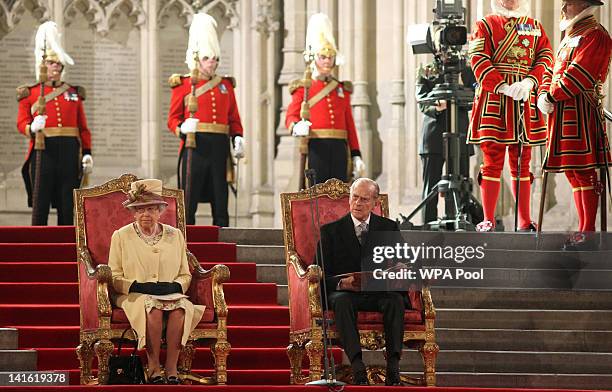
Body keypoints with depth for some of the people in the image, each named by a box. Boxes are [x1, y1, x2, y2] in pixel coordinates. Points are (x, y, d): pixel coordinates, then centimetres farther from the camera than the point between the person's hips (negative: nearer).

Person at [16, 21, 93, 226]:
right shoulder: (30, 93, 8)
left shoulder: (74, 93, 16)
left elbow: (83, 127, 14)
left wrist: (87, 153, 5)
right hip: (43, 150, -3)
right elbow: (21, 122, 2)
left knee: (68, 201, 3)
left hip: (70, 151, 3)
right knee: (40, 201, -4)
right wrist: (32, 128, -20)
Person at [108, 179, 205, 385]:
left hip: (172, 295, 2)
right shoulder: (121, 236, 7)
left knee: (180, 308, -34)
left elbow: (186, 275, 15)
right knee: (153, 306, -37)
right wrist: (139, 286, -15)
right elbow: (114, 278, 2)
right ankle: (153, 368, -29)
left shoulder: (175, 236, 15)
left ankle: (171, 369, -31)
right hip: (133, 296, -2)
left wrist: (174, 286, -8)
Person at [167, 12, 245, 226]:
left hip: (219, 148, 4)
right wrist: (183, 127, -20)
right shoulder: (183, 85, 5)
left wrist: (238, 138, -4)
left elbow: (234, 118, 14)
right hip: (195, 146, -4)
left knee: (220, 201, 4)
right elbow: (173, 119, 2)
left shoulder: (225, 85, 16)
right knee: (188, 202, -6)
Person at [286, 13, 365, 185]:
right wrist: (297, 127, -25)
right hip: (315, 148, -4)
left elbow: (350, 124, 16)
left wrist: (356, 155, 10)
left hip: (339, 149, 4)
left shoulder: (342, 89, 17)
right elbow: (291, 116, -1)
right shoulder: (303, 88, 6)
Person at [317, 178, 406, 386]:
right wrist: (341, 283, -21)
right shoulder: (331, 230, 9)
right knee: (342, 301, -36)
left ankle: (393, 367, -39)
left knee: (395, 300, -32)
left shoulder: (389, 228, 14)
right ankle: (357, 366, -45)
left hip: (380, 293, 1)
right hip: (346, 292, -1)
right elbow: (321, 274, 1)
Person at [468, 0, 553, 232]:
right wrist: (503, 87, -18)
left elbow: (546, 57, 5)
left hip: (526, 103, 3)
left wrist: (529, 82, -14)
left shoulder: (535, 27, 16)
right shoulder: (485, 25, 6)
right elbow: (479, 60, -6)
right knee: (492, 161, -4)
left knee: (522, 162, 6)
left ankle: (525, 222, 9)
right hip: (493, 101, -3)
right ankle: (488, 221, -1)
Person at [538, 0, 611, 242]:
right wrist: (544, 95, 1)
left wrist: (553, 95, -11)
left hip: (581, 111, -10)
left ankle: (588, 233, -9)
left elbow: (579, 74, -18)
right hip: (561, 112, 10)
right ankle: (584, 230, 15)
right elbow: (554, 71, 19)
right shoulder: (570, 37, 23)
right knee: (573, 172, 11)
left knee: (583, 172, -10)